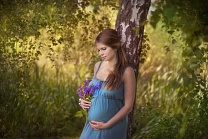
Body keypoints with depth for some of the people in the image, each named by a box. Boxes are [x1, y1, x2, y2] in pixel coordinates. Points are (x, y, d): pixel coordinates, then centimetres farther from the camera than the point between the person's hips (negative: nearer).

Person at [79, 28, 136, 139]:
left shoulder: (126, 72, -11)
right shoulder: (98, 66, 5)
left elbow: (128, 106, -10)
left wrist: (106, 125, -14)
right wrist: (83, 102, 1)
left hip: (112, 127, -5)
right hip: (91, 126, 5)